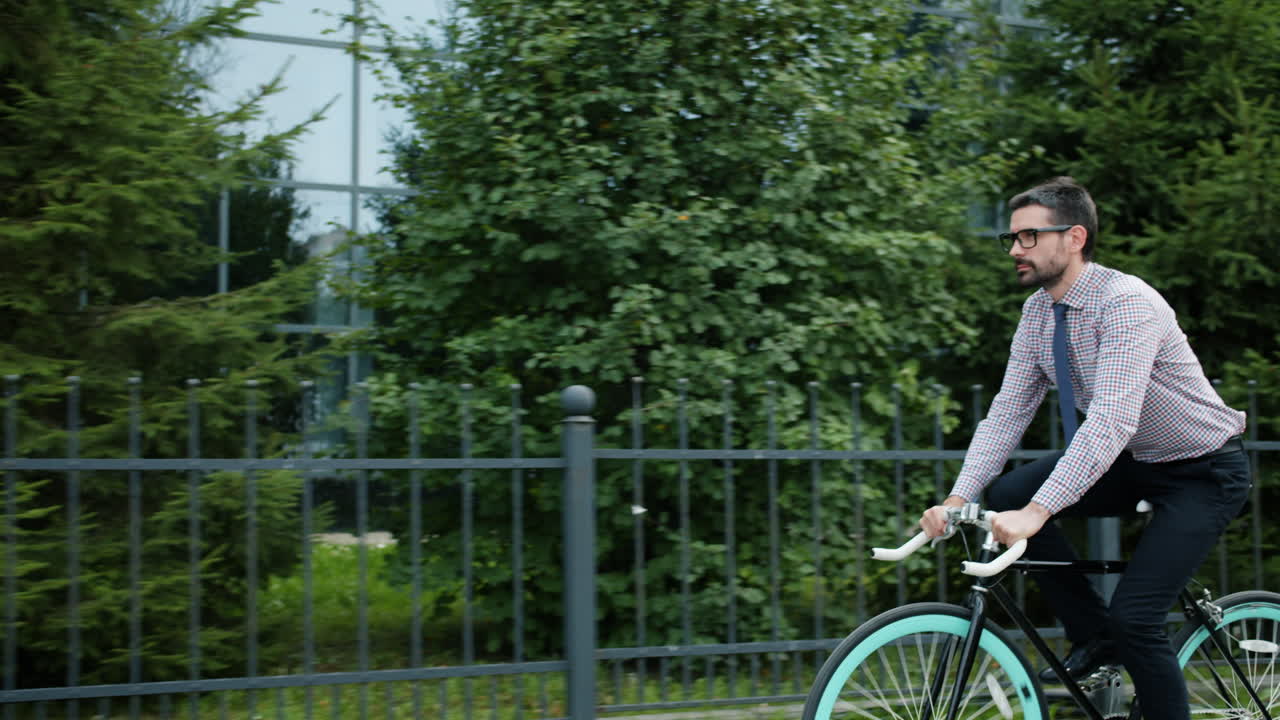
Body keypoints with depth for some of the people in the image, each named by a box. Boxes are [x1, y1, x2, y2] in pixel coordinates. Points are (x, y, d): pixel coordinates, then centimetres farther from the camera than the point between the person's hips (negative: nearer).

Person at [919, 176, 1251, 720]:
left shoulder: (1126, 302, -28)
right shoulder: (1038, 311, -3)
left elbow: (1112, 421, -38)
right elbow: (1007, 412, -4)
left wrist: (1037, 512, -45)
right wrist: (958, 498, -18)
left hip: (1204, 472, -7)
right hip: (1132, 465, 8)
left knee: (1134, 620, -19)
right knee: (1007, 496, -11)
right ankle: (1094, 637, 2)